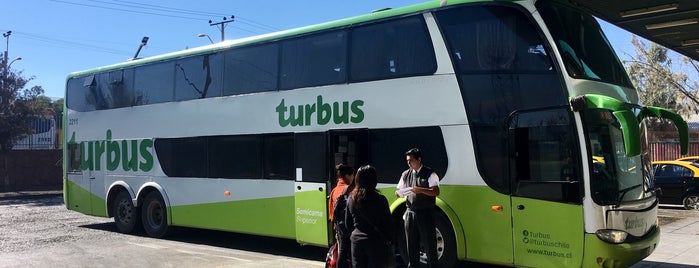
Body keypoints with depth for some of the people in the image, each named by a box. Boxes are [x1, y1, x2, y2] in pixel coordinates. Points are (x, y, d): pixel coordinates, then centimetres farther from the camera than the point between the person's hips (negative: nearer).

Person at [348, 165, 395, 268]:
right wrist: (391, 240, 2)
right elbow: (388, 223, -9)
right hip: (376, 242, -4)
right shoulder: (380, 199, -14)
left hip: (356, 240, 4)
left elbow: (348, 222, 10)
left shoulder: (351, 198, 1)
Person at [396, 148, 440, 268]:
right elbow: (400, 192, 16)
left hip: (425, 214, -5)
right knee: (411, 245, 12)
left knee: (429, 244, -1)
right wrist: (398, 193, -8)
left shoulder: (430, 174, -5)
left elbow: (436, 192, -14)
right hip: (410, 213, 5)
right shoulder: (406, 175, 10)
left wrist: (421, 190, -28)